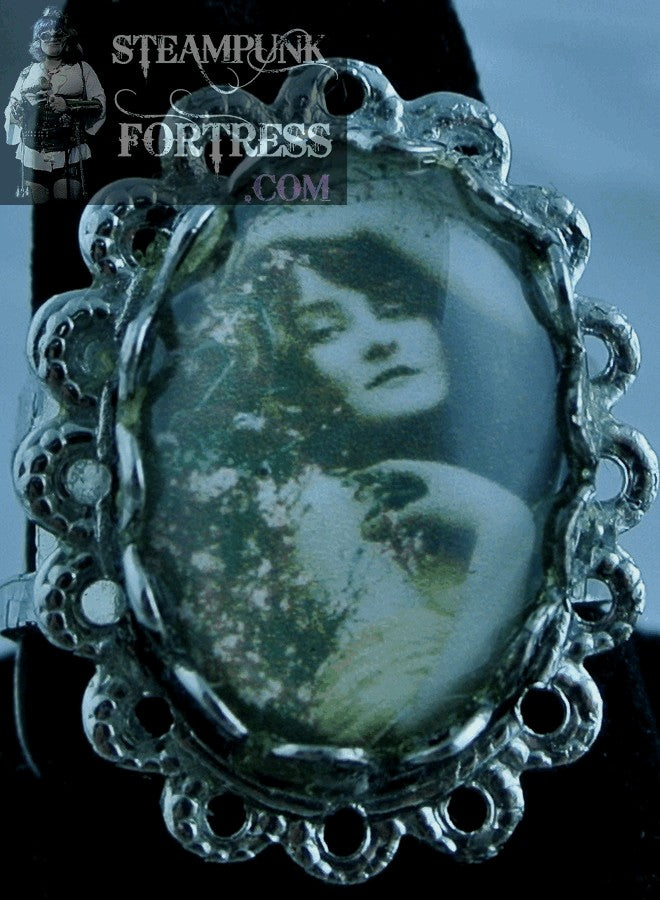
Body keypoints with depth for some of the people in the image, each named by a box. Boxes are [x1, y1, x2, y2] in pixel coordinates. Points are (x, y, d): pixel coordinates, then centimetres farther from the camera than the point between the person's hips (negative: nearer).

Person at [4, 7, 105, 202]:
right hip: (33, 157, 2)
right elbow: (10, 114, 15)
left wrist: (68, 105, -14)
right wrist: (26, 102, -7)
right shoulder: (27, 73, 13)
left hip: (68, 157, -2)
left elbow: (100, 106, 0)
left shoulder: (82, 69, 7)